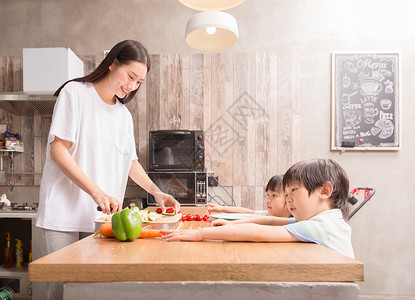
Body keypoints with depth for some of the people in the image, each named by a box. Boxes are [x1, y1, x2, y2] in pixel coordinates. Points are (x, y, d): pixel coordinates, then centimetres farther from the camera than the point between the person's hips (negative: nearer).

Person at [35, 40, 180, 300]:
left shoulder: (124, 115, 13)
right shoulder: (75, 93, -3)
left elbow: (131, 161, 19)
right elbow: (58, 150, -10)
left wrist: (157, 192, 6)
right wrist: (97, 192, -19)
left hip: (101, 217, 5)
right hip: (67, 211, -4)